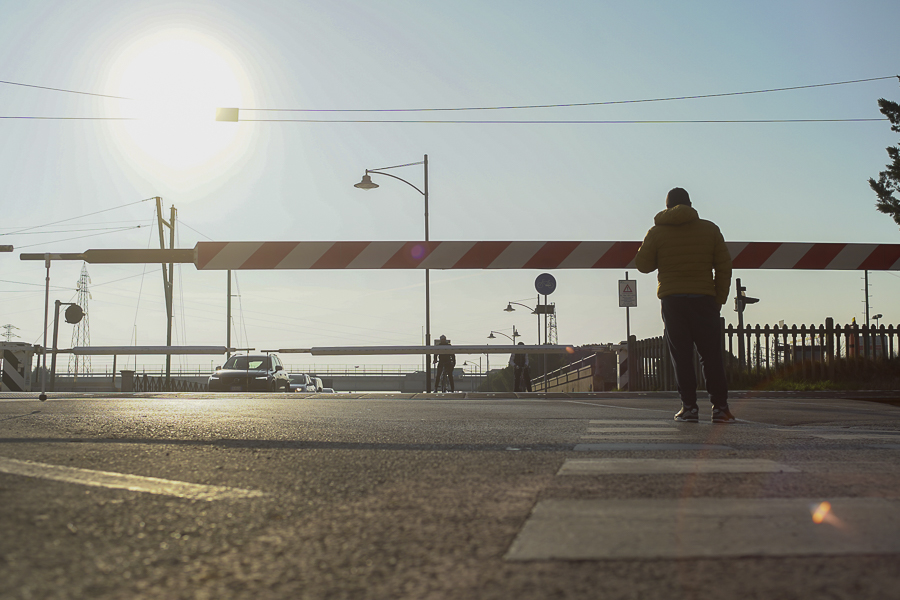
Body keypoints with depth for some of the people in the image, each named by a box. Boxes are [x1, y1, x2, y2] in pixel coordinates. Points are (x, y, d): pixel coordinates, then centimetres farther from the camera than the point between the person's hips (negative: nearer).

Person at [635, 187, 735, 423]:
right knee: (712, 353, 4)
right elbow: (724, 267, 6)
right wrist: (719, 299, 10)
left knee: (681, 355, 3)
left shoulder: (657, 232, 4)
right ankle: (720, 407, -1)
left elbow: (642, 264, 7)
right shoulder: (710, 229, 8)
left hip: (672, 299, 0)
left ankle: (689, 406, -1)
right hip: (704, 298, 1)